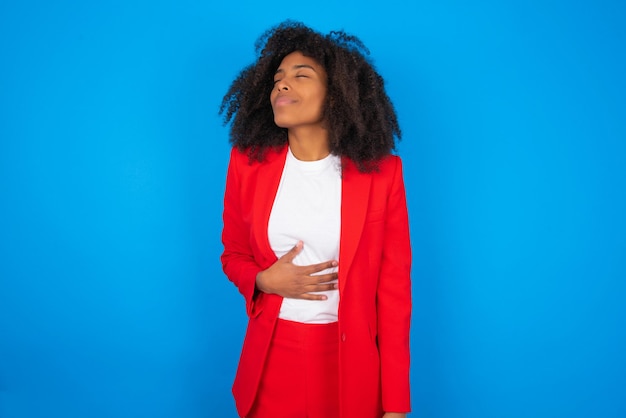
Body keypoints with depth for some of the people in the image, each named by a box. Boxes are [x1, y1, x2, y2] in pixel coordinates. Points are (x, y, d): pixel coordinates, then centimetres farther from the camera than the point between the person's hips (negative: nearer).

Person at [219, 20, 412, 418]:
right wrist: (264, 281, -14)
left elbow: (394, 285, -6)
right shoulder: (248, 163, -3)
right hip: (272, 358, 2)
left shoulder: (381, 172, -9)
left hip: (352, 362, -1)